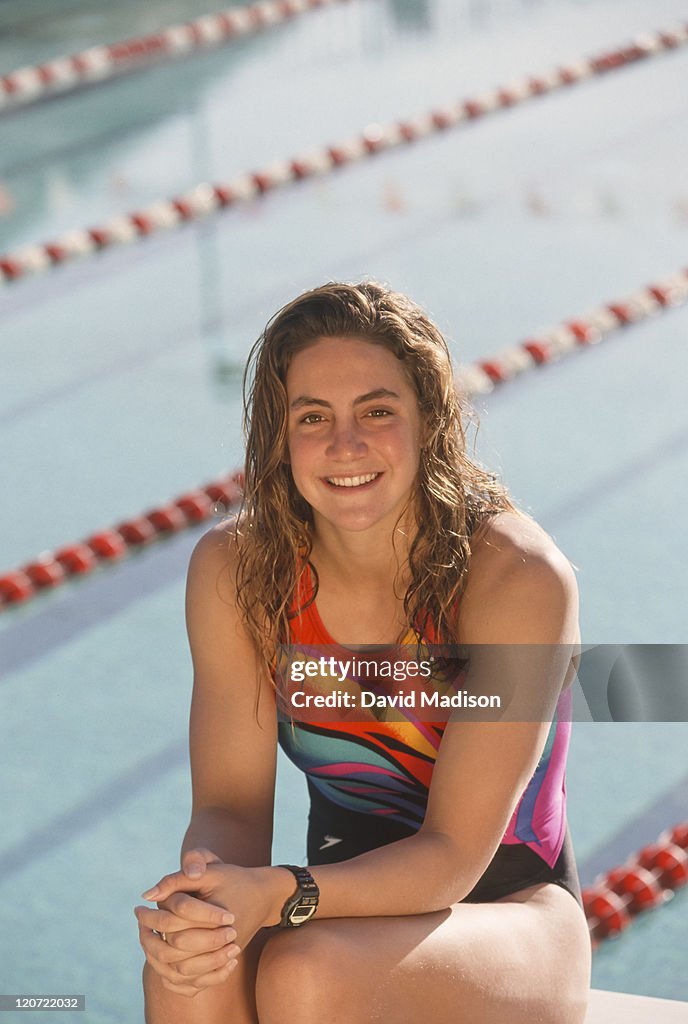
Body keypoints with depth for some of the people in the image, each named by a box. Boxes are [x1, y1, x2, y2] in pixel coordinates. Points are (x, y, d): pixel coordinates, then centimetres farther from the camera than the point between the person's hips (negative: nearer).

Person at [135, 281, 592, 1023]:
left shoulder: (517, 578, -20)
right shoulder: (234, 570, -7)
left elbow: (455, 853, -21)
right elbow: (230, 802, -8)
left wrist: (277, 898, -37)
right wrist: (209, 889, -32)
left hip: (508, 919, -3)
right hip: (347, 901, 3)